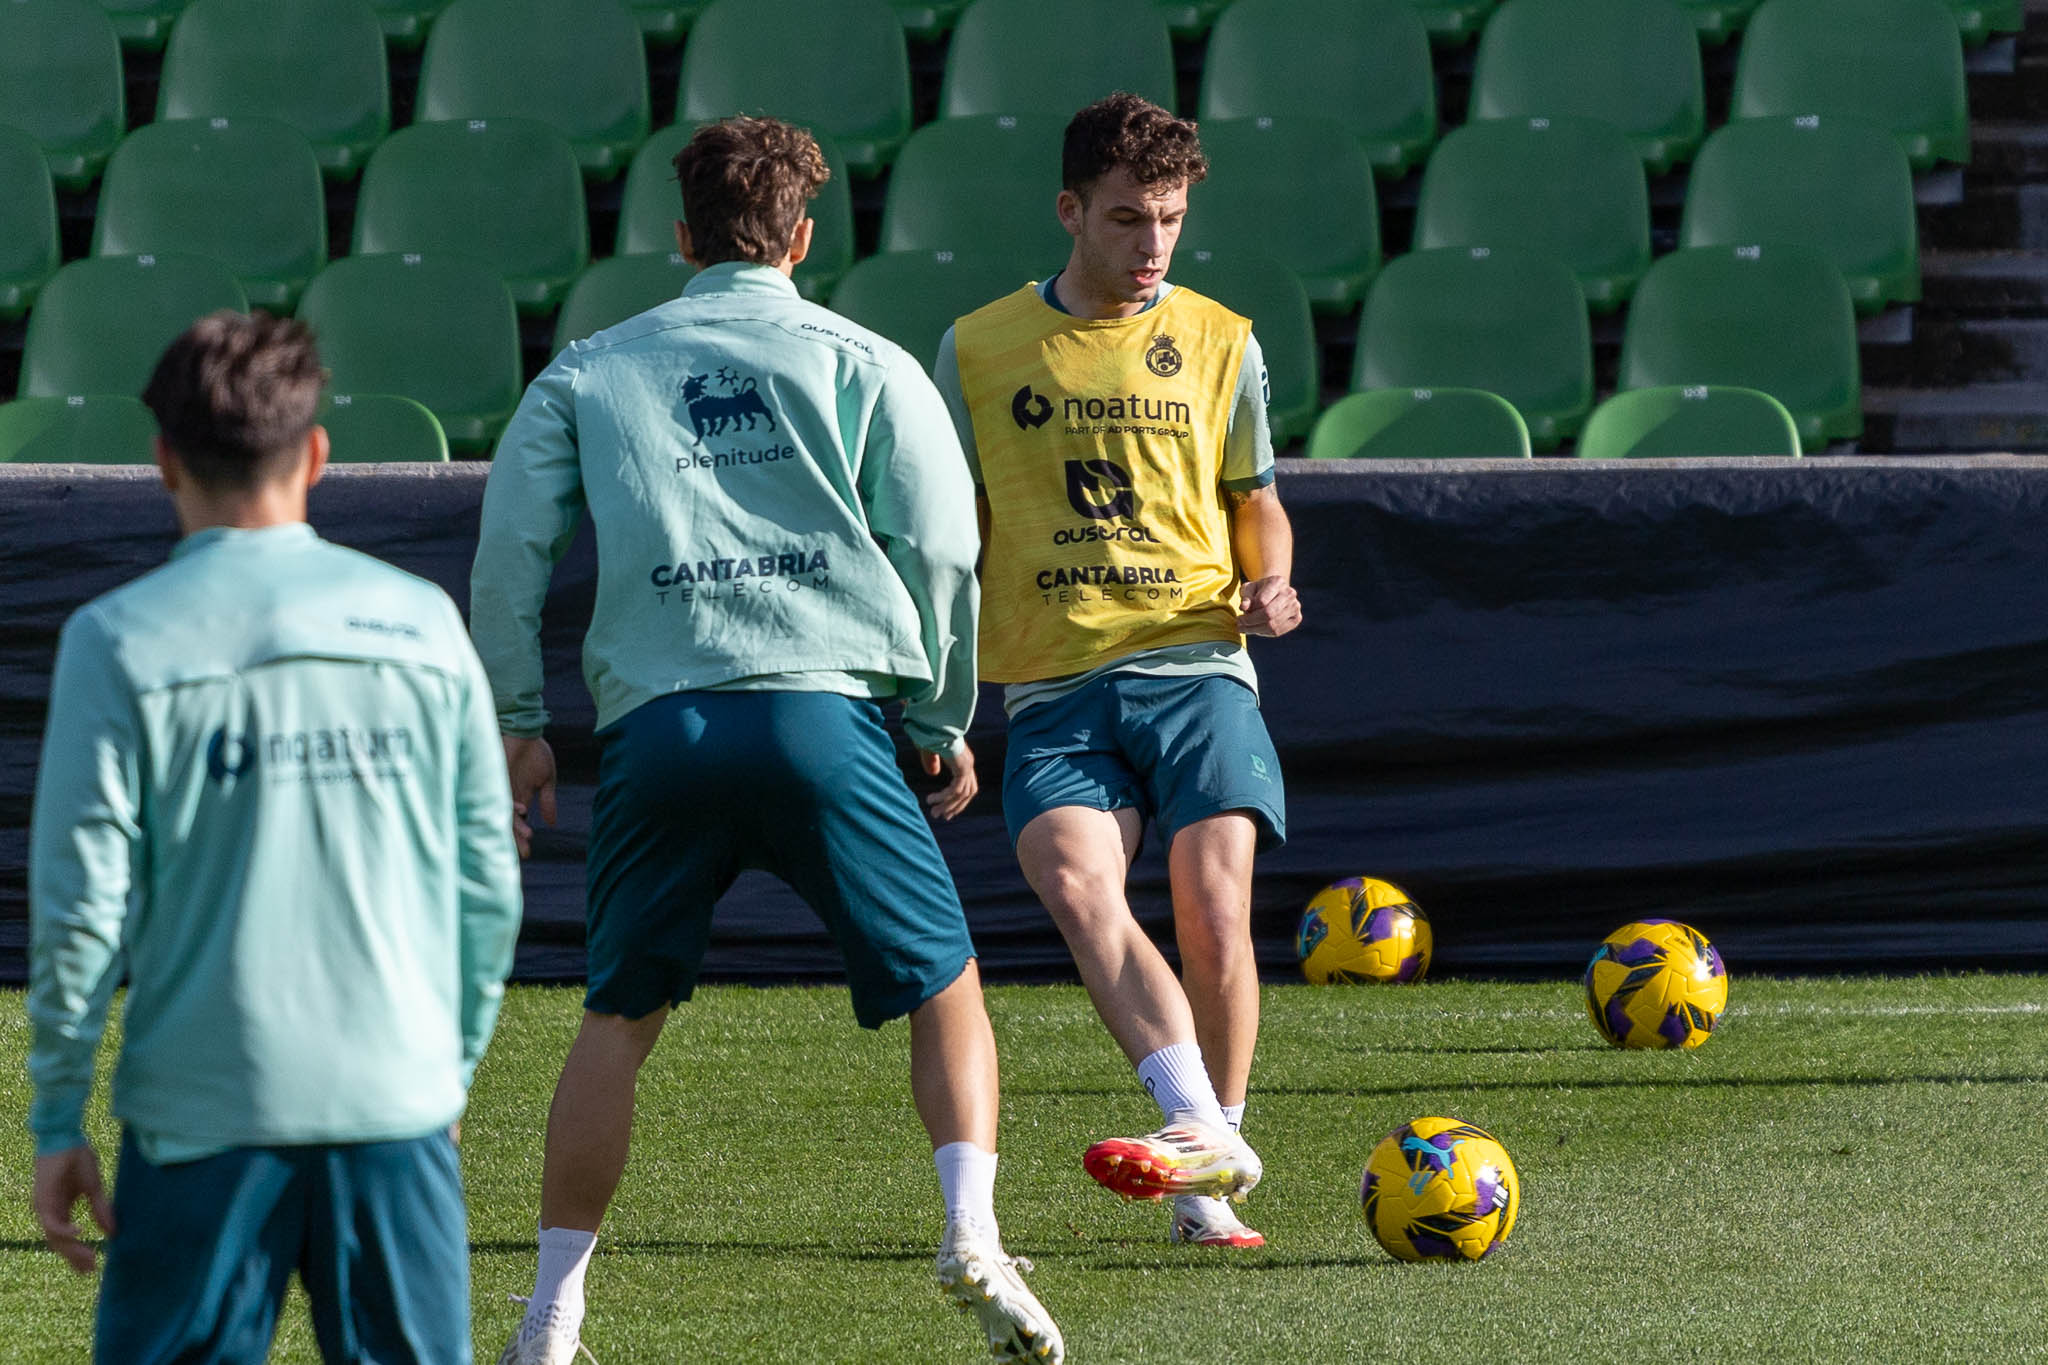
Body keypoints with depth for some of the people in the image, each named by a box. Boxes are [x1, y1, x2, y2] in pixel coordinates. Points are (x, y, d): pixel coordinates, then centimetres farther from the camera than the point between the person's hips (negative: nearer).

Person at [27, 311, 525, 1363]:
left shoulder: (117, 642, -5)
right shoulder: (421, 622, 4)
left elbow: (82, 908, -6)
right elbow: (489, 887, 7)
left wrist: (57, 1120, 3)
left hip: (202, 1116, -2)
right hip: (397, 1102, 2)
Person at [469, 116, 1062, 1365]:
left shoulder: (590, 371, 16)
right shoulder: (863, 364, 10)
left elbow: (512, 548, 11)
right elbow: (939, 549, 5)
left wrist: (517, 722, 18)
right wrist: (945, 724, 15)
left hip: (654, 725, 2)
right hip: (821, 710, -2)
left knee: (619, 1016, 12)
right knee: (946, 988, 9)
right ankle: (974, 1232, -11)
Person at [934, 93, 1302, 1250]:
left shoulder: (1219, 343, 11)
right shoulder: (982, 351, 10)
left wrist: (1269, 585, -1)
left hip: (1196, 670, 0)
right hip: (1053, 687, 0)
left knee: (1213, 907, -15)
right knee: (1077, 882, -27)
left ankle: (1207, 1182, 0)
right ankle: (1204, 1132, -38)